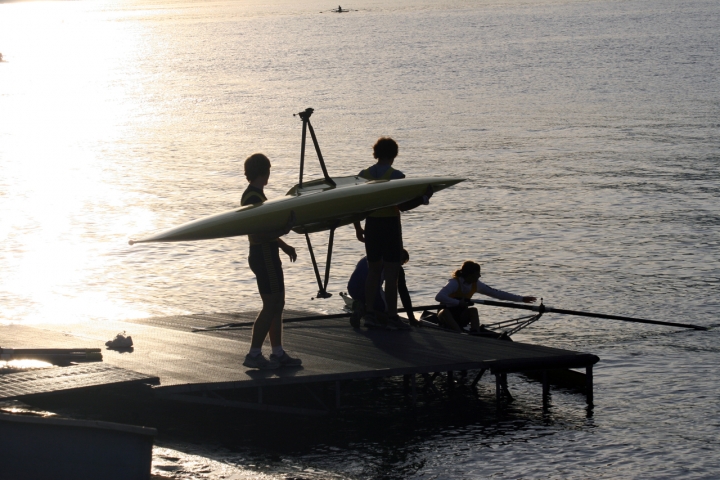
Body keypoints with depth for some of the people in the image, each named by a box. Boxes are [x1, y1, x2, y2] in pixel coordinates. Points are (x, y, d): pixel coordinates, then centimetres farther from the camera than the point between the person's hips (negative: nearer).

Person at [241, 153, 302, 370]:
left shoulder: (255, 195, 14)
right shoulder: (254, 198, -19)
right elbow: (261, 235, -25)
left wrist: (283, 246, 20)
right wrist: (286, 228, -21)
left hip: (267, 256, 11)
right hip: (264, 257, -11)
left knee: (278, 305, 13)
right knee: (271, 307, -7)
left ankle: (278, 353, 17)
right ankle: (254, 355, -3)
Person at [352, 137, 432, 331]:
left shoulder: (363, 175, 4)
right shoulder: (396, 176, -11)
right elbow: (402, 205, -15)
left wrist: (357, 227, 16)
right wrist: (423, 198, -4)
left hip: (371, 226, 5)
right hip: (390, 225, -5)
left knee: (373, 271, 14)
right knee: (391, 274, -2)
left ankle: (369, 314, 13)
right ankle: (392, 318, -1)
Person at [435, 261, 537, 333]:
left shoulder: (476, 285, -2)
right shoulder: (455, 283, -21)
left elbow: (496, 293, 1)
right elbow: (439, 297, -34)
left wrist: (521, 299, -1)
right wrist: (458, 302, -43)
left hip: (460, 318, 5)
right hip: (446, 317, -5)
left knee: (473, 310, -24)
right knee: (444, 312, -38)